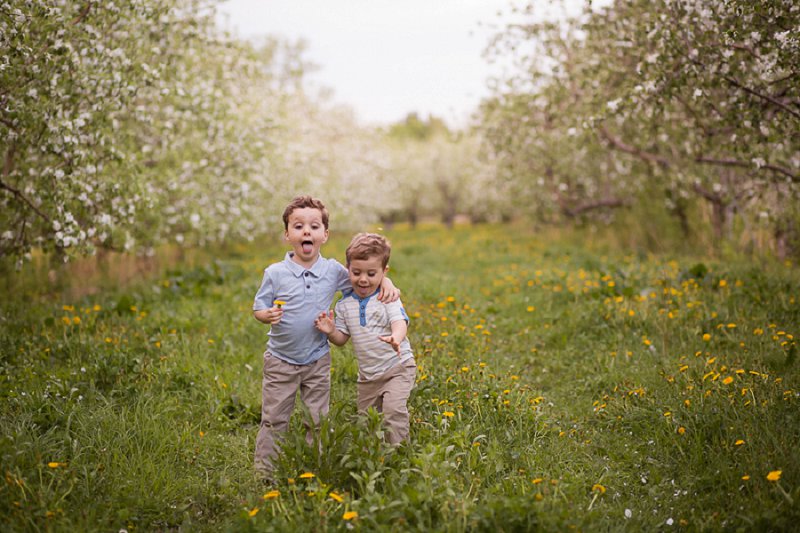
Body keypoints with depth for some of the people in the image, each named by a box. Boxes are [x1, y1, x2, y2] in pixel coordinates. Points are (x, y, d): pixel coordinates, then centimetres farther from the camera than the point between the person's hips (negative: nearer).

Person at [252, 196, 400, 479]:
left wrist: (386, 283, -11)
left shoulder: (333, 271, -5)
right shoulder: (275, 273, -10)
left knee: (318, 420, 11)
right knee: (274, 421, 4)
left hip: (317, 360, 2)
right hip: (281, 360, -2)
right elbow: (258, 307, -4)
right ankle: (266, 474, 15)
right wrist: (266, 315, -26)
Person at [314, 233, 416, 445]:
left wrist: (396, 338, -51)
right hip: (367, 376, 5)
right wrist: (330, 332, -18)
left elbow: (400, 323, -28)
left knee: (393, 409, -24)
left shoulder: (387, 298, -13)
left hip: (397, 368, -5)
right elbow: (342, 339, 4)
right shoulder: (344, 304, 0)